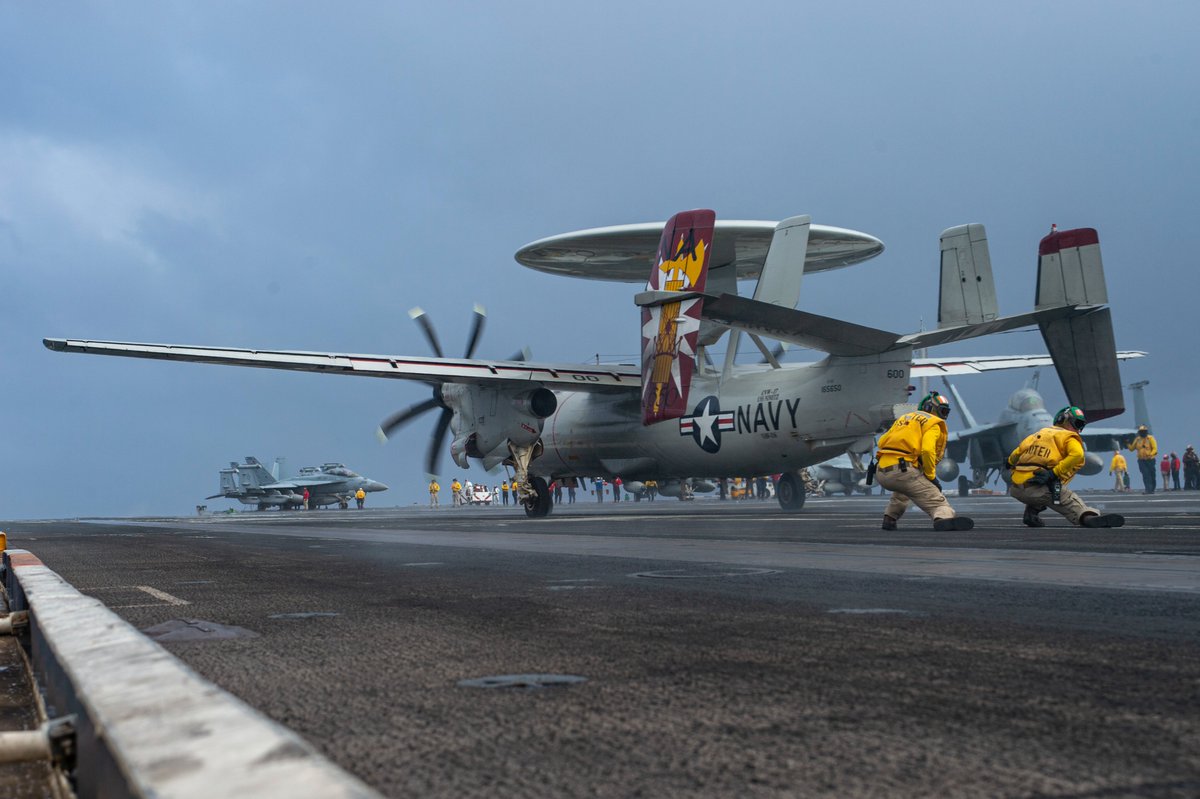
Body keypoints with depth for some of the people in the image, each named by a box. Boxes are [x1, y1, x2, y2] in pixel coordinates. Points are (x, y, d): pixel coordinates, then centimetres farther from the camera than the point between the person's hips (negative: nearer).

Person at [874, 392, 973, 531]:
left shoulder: (904, 417, 29)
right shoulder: (934, 423, 7)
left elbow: (881, 441, 22)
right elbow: (927, 450, -11)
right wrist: (931, 476, -1)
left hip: (880, 472, 7)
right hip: (902, 470, -7)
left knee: (904, 488, 39)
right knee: (936, 500, -11)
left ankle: (889, 518, 28)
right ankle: (944, 517, -43)